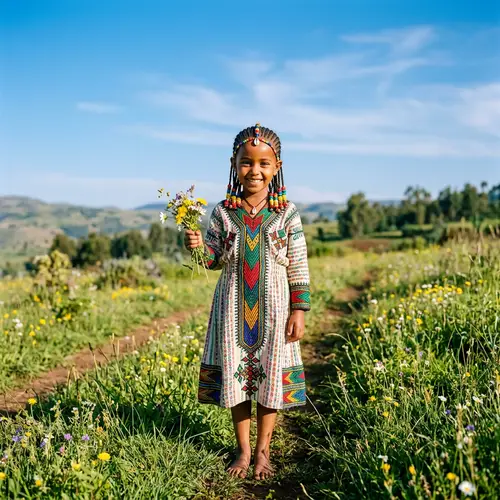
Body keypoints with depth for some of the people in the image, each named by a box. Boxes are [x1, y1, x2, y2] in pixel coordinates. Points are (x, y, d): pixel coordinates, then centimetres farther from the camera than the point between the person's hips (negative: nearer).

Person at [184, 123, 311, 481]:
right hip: (233, 306, 1)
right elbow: (214, 261, 3)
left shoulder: (287, 212, -4)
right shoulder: (223, 211, 0)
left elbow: (299, 267, -2)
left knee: (270, 377, 7)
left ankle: (263, 450, 26)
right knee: (236, 375, 9)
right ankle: (243, 450, 27)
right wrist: (198, 247, -18)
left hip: (273, 307, -1)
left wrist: (299, 310, -5)